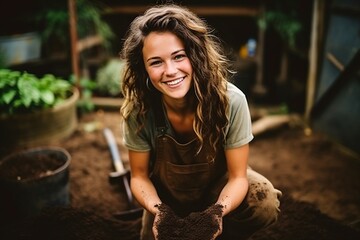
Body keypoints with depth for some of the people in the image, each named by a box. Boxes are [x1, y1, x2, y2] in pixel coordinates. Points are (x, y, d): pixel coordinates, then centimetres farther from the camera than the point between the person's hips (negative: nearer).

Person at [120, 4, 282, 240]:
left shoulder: (231, 100, -31)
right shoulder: (138, 110, -27)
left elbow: (237, 176, -20)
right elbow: (140, 176, -13)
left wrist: (219, 210, -40)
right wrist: (158, 210, -33)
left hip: (219, 184, -1)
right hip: (167, 196, 2)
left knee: (265, 204, -28)